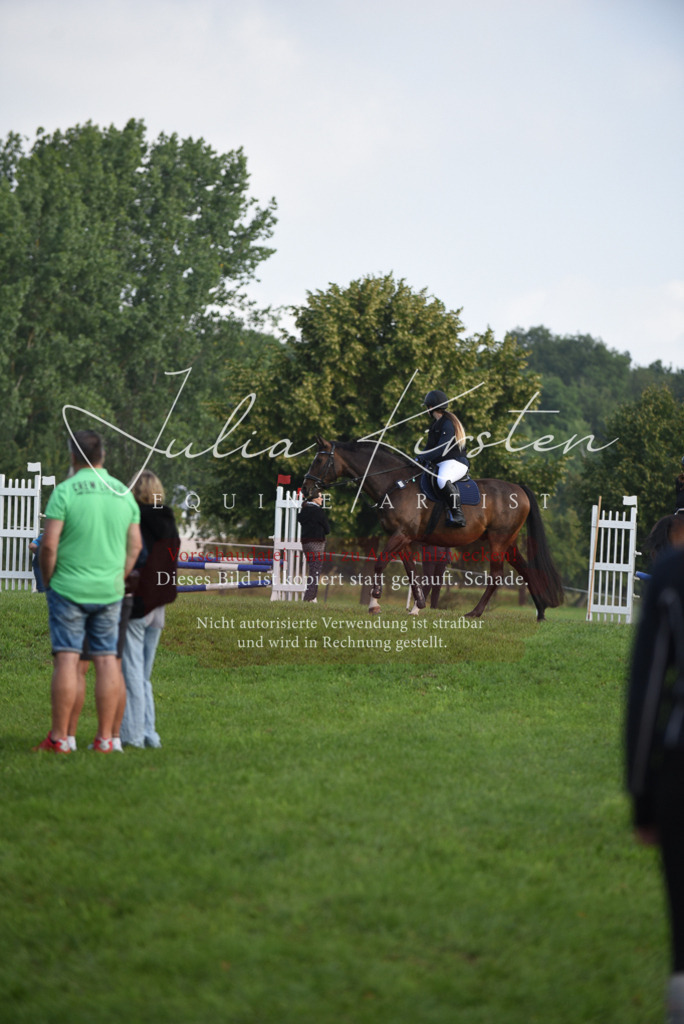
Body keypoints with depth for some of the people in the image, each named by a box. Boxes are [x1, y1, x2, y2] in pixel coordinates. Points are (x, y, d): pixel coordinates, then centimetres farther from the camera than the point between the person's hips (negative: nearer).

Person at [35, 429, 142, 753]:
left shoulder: (65, 491, -10)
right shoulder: (123, 493, 6)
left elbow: (49, 545, -14)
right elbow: (135, 545, 10)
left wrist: (47, 581, 0)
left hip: (69, 589, -4)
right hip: (109, 592, 4)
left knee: (67, 659, -3)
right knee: (106, 659, 5)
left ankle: (59, 738, -2)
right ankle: (105, 738, 5)